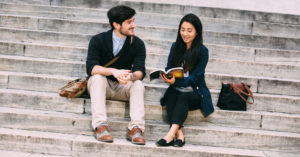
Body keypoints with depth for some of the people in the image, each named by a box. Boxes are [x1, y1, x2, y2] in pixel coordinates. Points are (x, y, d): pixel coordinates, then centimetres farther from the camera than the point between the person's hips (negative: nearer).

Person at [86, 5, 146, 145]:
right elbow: (91, 68, -21)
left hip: (123, 87, 2)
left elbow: (140, 71, -14)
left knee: (138, 84, -27)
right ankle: (100, 125, -43)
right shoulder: (98, 40, -8)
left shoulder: (138, 44, -2)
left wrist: (132, 76, -39)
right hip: (102, 85, -2)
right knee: (98, 77, -33)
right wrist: (113, 71, -39)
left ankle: (135, 128, -39)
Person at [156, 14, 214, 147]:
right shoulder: (175, 47, 9)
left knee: (183, 97, -36)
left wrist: (175, 81, -28)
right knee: (170, 96, -31)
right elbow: (169, 68, 8)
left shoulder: (202, 51, -4)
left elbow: (195, 78, -12)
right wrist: (167, 76, -18)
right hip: (177, 90, 3)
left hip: (195, 92, -3)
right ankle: (179, 133, -46)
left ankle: (171, 133, -52)